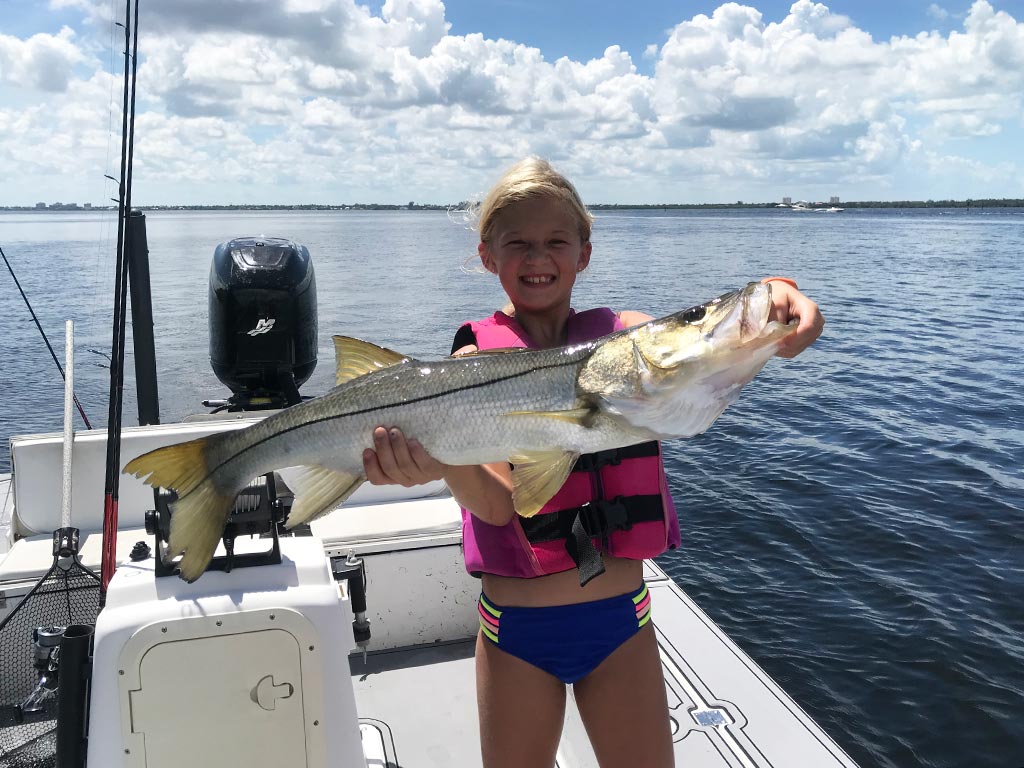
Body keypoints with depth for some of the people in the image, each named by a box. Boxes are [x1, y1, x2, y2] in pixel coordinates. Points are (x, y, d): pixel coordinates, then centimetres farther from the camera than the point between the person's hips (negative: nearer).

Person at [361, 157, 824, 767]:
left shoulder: (623, 335, -3)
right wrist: (444, 458, -40)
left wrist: (776, 310, -45)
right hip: (516, 630, 0)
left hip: (620, 620, 1)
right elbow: (497, 504, -19)